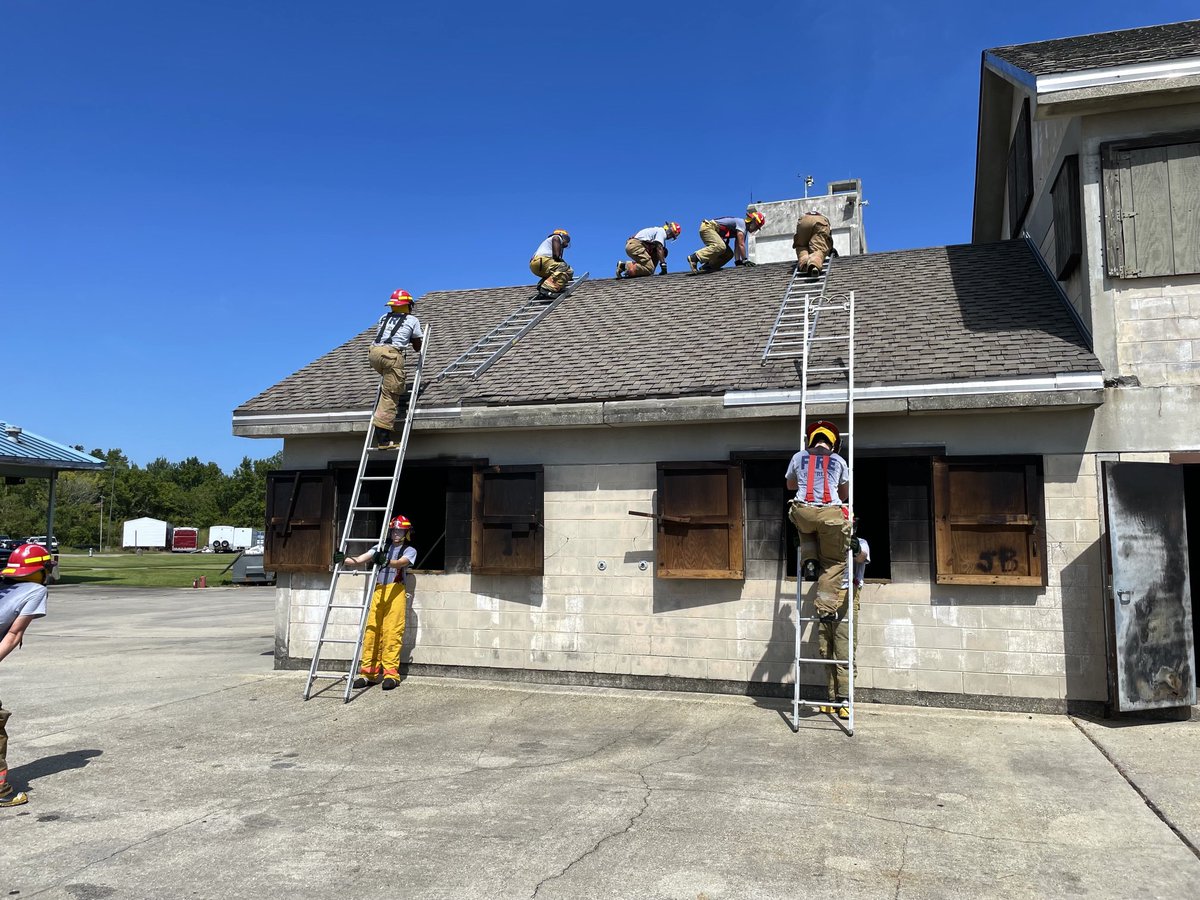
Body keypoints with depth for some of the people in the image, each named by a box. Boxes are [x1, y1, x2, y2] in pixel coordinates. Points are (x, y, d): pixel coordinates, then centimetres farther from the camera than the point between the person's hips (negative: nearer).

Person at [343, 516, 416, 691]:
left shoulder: (410, 550, 8)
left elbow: (400, 563, -13)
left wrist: (386, 561, -34)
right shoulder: (382, 548, 19)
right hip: (378, 591, 4)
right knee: (371, 630, 0)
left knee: (392, 632, -9)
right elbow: (360, 559, 9)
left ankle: (391, 673, -6)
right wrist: (345, 560, -10)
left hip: (396, 591, -4)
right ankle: (369, 673, 6)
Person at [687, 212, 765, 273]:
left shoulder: (744, 230, 14)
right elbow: (741, 244, -22)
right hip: (708, 227, -10)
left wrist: (737, 261, -2)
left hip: (713, 231, 10)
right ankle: (694, 257, -32)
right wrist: (745, 260, -20)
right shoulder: (741, 223, -16)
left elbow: (737, 246, 10)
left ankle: (706, 266, -1)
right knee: (720, 246, -35)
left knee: (729, 254, 3)